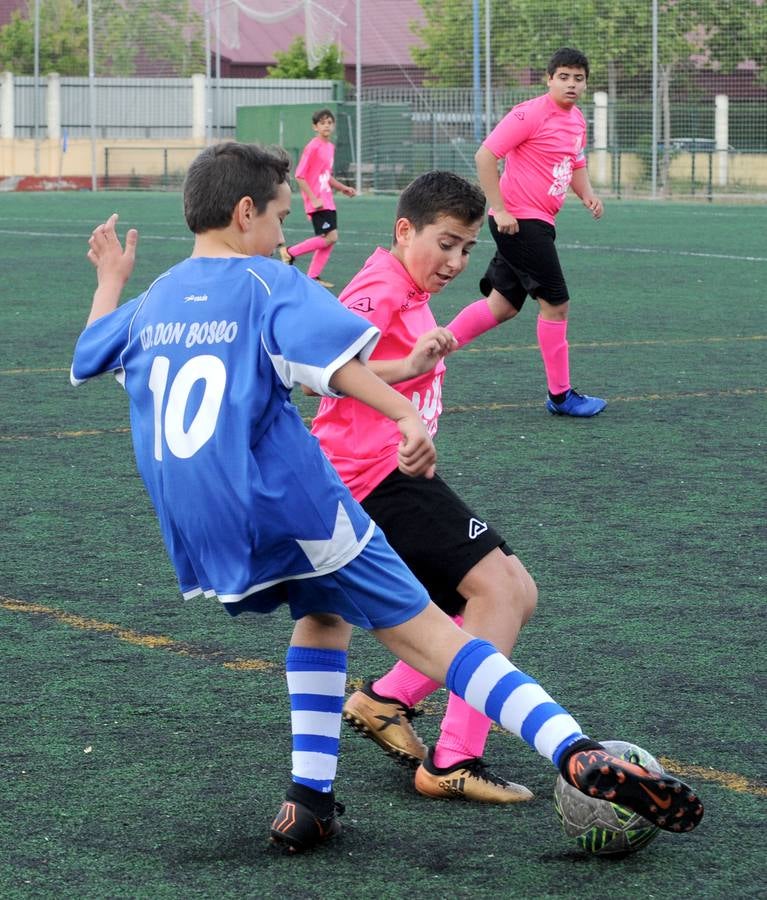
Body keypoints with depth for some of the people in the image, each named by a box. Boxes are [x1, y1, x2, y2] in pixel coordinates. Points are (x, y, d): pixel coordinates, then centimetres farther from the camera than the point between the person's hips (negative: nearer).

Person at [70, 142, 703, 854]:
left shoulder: (151, 299, 16)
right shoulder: (267, 283, -2)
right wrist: (408, 417, -29)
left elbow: (90, 353, 35)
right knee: (421, 630, -8)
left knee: (323, 611, 30)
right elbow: (334, 359, -19)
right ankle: (581, 757, -21)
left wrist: (111, 278, 51)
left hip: (196, 533, 6)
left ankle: (308, 801, 17)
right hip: (290, 503, -6)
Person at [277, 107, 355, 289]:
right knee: (330, 237, -14)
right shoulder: (313, 147, -13)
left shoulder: (330, 147, 13)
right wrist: (314, 199, -19)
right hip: (317, 202, -8)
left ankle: (313, 276, 11)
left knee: (330, 239, 4)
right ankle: (290, 252, -1)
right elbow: (299, 176, -16)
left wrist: (343, 188, 11)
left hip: (328, 202, 8)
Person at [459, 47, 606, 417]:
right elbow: (485, 156, -16)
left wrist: (587, 193, 6)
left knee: (503, 304, 12)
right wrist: (499, 209, -18)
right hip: (518, 220, -9)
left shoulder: (577, 120, 12)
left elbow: (576, 165, 27)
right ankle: (560, 395, 4)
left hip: (538, 223, 9)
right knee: (556, 302, -6)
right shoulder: (531, 114, -15)